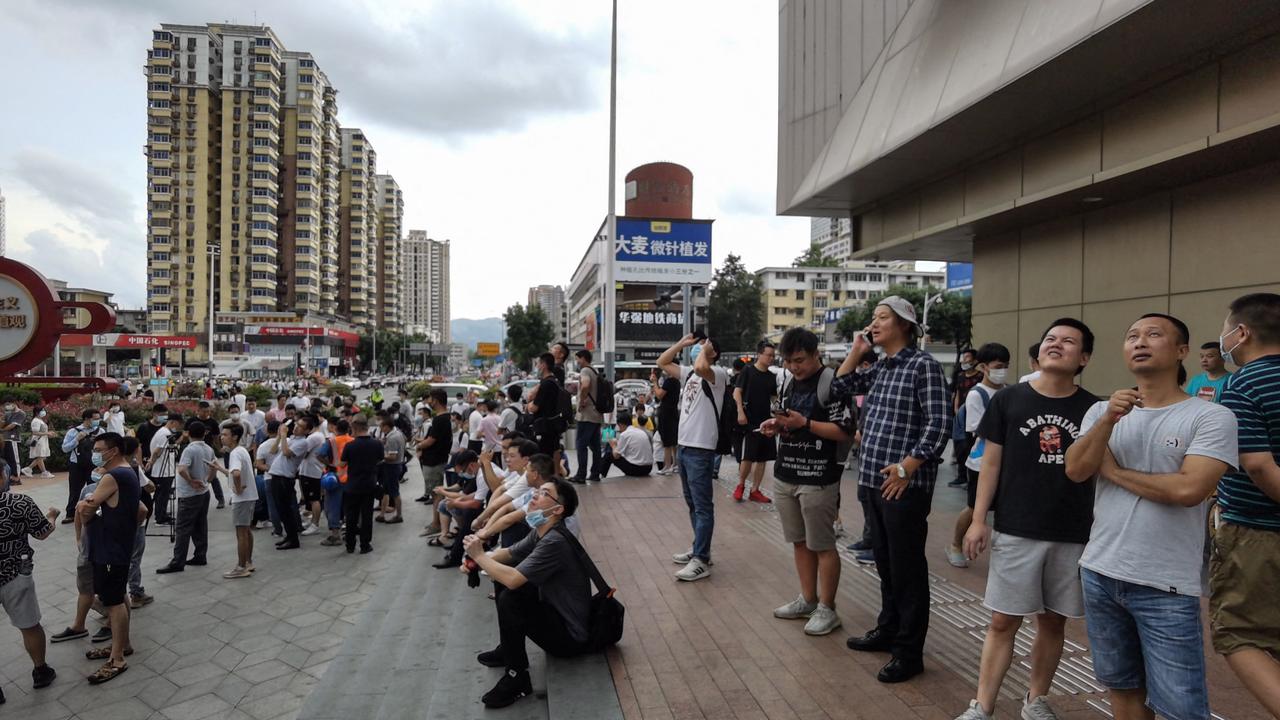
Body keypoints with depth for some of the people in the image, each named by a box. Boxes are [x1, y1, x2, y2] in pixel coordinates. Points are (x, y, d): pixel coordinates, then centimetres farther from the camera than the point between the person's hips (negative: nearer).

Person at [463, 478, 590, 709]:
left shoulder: (555, 542, -28)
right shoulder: (541, 532, 2)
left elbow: (513, 579, -33)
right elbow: (507, 553, 11)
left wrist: (479, 556, -18)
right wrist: (476, 559, -8)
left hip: (570, 634, -10)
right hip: (554, 612, 10)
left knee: (509, 598, -26)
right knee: (504, 577, 10)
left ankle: (517, 677, -8)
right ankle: (507, 649, 23)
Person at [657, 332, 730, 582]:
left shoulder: (717, 373, -9)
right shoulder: (688, 373, 15)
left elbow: (700, 367, -32)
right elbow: (662, 362, 22)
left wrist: (704, 349, -12)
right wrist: (682, 342, 15)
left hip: (701, 450, -9)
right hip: (684, 446, 9)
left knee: (703, 506, -3)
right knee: (692, 504, 17)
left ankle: (701, 561, 1)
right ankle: (699, 550, 28)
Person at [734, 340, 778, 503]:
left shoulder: (771, 376, 11)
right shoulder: (747, 371, -4)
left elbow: (774, 398, 18)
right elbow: (737, 392, -8)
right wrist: (740, 412, -18)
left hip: (765, 421, 6)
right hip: (749, 421, -5)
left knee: (763, 458, 6)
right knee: (748, 456, -4)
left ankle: (755, 490, 17)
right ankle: (740, 486, 18)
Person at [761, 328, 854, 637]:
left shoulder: (832, 382, -11)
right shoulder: (789, 382, 13)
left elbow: (845, 432, -16)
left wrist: (804, 423, -21)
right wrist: (776, 426, 2)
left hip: (818, 479, -7)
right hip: (785, 475, 7)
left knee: (822, 545, 3)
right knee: (799, 541, 15)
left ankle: (827, 609, 15)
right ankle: (808, 599, 29)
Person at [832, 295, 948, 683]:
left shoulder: (923, 365, -10)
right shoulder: (879, 368, 13)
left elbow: (938, 425, -16)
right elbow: (840, 389, 21)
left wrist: (906, 468, -19)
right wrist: (856, 350, 11)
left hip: (905, 484, -8)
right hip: (873, 480, 8)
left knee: (907, 568, 3)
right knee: (884, 562, 19)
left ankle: (909, 652, 15)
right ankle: (888, 630, 34)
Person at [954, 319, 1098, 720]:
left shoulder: (1093, 410, 0)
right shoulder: (1008, 401, -2)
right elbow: (991, 462, 1)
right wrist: (978, 519, -3)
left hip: (1073, 535, 1)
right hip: (1015, 531, -1)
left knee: (1053, 622, 14)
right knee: (1003, 621, 3)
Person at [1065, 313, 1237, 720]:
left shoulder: (1211, 417, -8)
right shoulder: (1101, 411, 5)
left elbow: (1187, 490, -20)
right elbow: (1075, 471, -9)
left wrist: (1113, 471, -8)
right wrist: (1108, 419, -20)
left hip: (1166, 588, -4)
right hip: (1099, 574, 4)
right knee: (1122, 687, 21)